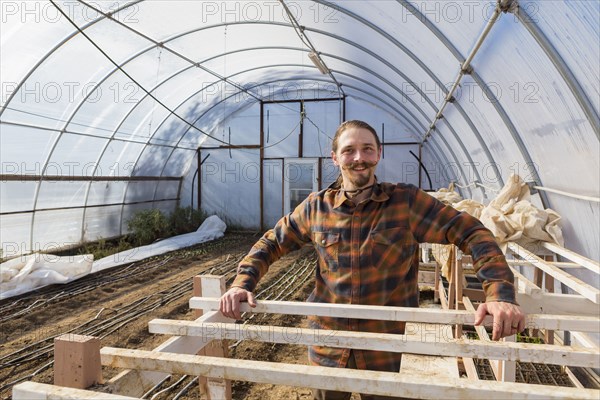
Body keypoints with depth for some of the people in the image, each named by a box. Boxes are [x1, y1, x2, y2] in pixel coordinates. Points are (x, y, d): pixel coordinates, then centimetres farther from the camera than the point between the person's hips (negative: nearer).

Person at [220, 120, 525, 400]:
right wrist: (242, 284, -11)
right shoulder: (316, 207, -4)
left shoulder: (407, 202, -10)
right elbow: (271, 243, 4)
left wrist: (500, 294, -26)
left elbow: (472, 233, -12)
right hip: (327, 347, 2)